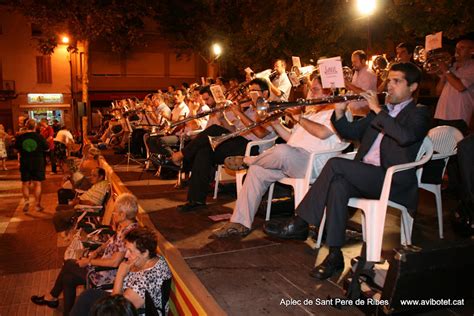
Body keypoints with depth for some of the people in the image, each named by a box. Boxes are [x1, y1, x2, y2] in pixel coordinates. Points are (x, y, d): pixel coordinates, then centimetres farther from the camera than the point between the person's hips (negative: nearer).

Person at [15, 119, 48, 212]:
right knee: (37, 183, 6)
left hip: (25, 163, 1)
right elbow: (46, 148, -2)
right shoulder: (39, 137, -11)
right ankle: (37, 204, 8)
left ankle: (26, 202, 7)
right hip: (38, 162, -1)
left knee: (25, 183, 15)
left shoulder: (20, 137, -7)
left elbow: (17, 148, 5)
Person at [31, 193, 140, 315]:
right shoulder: (125, 224, -2)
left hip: (108, 274, -8)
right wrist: (96, 251, 3)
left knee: (68, 264, 6)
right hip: (105, 265, 8)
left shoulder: (127, 233, -31)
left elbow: (114, 262, -29)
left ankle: (51, 297, 31)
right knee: (68, 279, 11)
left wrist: (89, 261, -17)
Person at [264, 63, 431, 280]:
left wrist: (378, 110, -13)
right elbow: (350, 133, 21)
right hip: (364, 176, 6)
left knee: (335, 164, -27)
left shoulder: (419, 114, 4)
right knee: (338, 184, -29)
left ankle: (299, 224, -21)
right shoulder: (379, 113, 25)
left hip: (394, 181, -6)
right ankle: (334, 255, -26)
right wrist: (339, 112, 3)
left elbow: (405, 137, -18)